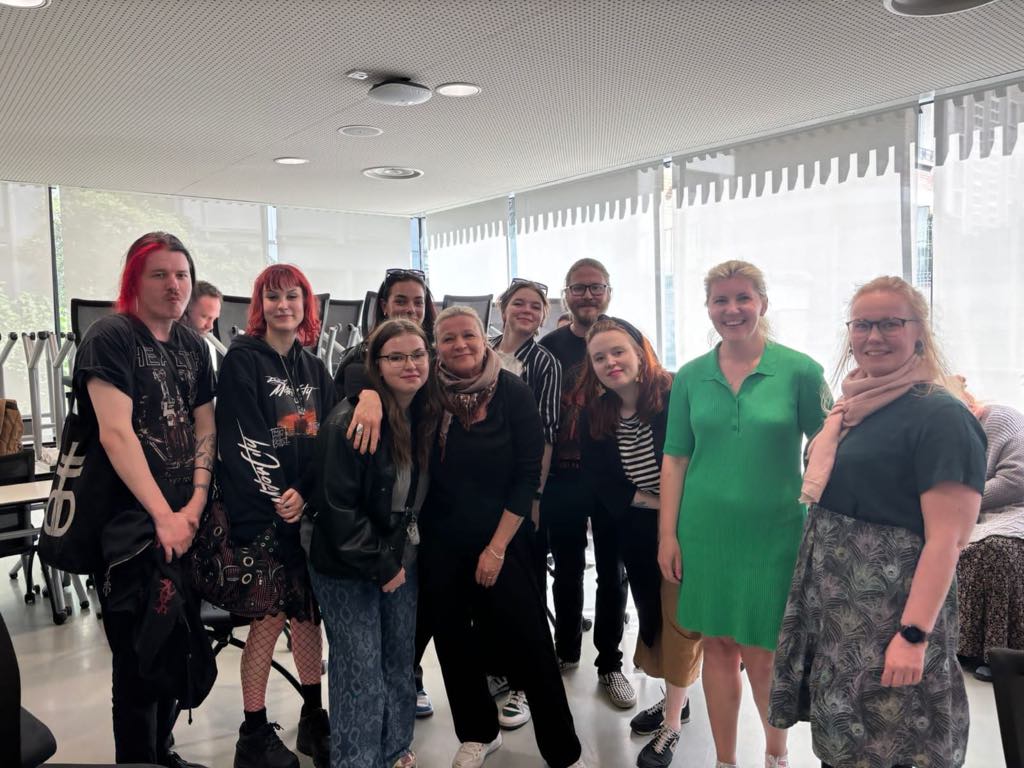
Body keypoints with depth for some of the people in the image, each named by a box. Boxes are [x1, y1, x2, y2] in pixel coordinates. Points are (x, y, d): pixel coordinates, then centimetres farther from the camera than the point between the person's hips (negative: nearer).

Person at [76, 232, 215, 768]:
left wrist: (194, 509, -4)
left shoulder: (193, 346, 10)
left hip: (185, 524, 7)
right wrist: (164, 517, -19)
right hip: (131, 527, -6)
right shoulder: (109, 338, -10)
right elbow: (116, 433, -18)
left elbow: (204, 429, 8)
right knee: (140, 660, 3)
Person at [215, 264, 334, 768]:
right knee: (271, 615, -1)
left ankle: (313, 719, 25)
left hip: (309, 508, 5)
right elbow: (242, 443, -12)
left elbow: (327, 441, 6)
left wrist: (304, 493, -9)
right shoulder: (242, 361, -4)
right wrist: (274, 499, -15)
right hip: (260, 512, -5)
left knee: (308, 611, 11)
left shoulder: (315, 370, 13)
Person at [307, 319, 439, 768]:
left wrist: (401, 556, 6)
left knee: (399, 662, 15)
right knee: (361, 672, -1)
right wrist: (379, 565, -16)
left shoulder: (426, 417, 1)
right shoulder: (350, 421, -21)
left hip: (401, 559, 7)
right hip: (347, 565, -6)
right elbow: (337, 505, -21)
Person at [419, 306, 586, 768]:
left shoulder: (512, 392, -8)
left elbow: (528, 474, -8)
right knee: (454, 641, 13)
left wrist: (497, 546, -9)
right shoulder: (427, 393, -3)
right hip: (439, 544, 3)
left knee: (529, 643, -2)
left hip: (501, 541, -2)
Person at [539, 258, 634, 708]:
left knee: (612, 572, 9)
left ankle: (609, 664, 24)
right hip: (563, 479, 1)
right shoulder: (550, 347, 3)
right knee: (567, 569, 14)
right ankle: (566, 651, 33)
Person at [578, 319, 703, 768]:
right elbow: (601, 483, -4)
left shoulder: (676, 396, -20)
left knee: (679, 619, 1)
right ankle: (675, 699, 35)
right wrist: (653, 501, -14)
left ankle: (672, 722, 15)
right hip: (638, 533, 5)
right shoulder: (593, 416, -6)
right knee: (652, 615, 15)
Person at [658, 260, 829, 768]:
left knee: (761, 652, 5)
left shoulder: (799, 371, -6)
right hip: (705, 531, 3)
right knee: (718, 646, 12)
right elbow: (675, 459, 4)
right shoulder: (690, 377, 3)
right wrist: (667, 534, 0)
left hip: (774, 533, -2)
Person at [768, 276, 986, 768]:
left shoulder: (941, 416, -13)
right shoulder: (853, 409, 10)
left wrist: (914, 634, -22)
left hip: (888, 609, -7)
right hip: (831, 603, 7)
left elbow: (945, 538, -19)